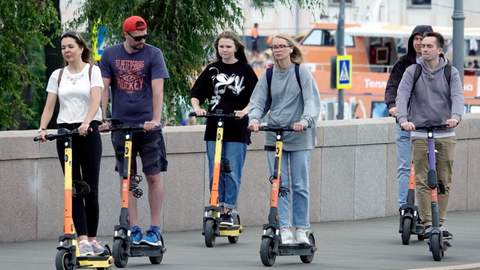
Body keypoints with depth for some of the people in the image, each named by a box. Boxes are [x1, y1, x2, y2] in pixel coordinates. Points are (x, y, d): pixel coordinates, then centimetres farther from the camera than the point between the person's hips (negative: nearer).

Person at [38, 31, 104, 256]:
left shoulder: (92, 71, 3)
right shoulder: (57, 75, 11)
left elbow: (95, 100, -11)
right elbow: (49, 106, 6)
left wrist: (87, 122, -28)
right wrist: (42, 128, -11)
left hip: (88, 131, -3)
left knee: (90, 187, -3)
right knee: (74, 187, -3)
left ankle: (92, 238, 6)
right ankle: (82, 239, -7)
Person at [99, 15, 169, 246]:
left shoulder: (153, 54, -3)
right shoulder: (110, 55, 4)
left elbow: (157, 88, -10)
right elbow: (103, 88, 4)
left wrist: (156, 119, -21)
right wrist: (102, 118, -5)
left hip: (147, 125, -2)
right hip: (121, 124, 2)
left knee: (153, 176, -2)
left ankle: (155, 229, 6)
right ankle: (134, 230, 8)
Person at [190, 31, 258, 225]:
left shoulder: (245, 70, 3)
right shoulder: (211, 70, 11)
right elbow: (196, 94, 11)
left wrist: (244, 112, -17)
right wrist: (197, 108, -8)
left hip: (237, 130, -3)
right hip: (214, 129, 3)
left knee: (232, 173, -4)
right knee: (215, 173, 2)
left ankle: (228, 212, 4)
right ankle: (216, 209, 9)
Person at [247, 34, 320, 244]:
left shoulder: (301, 72, -2)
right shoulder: (268, 75, 8)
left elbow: (312, 100, -8)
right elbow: (258, 102, 6)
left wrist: (305, 120, -27)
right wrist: (254, 118, -16)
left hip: (299, 137, -2)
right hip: (274, 136, 2)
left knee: (300, 185, 1)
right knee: (279, 185, -3)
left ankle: (301, 229, 10)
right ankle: (284, 229, -3)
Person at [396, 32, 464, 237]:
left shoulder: (451, 72, 5)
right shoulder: (412, 72, 2)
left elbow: (457, 96, -9)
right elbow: (402, 96, -9)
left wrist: (455, 116, -30)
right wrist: (403, 119, -28)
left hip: (445, 133, 1)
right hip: (420, 133, -1)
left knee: (444, 182, 4)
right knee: (423, 181, -7)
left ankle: (440, 223, 13)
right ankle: (427, 224, -4)